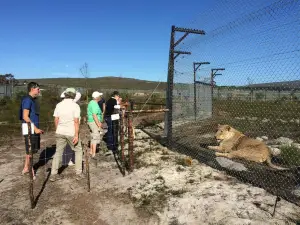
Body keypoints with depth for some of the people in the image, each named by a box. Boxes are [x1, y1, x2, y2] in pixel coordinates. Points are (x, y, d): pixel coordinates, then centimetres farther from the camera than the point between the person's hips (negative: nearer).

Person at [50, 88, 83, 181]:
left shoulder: (59, 105, 3)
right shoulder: (75, 106, -10)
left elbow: (56, 120, 5)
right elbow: (76, 121, -16)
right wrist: (76, 135, -15)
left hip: (60, 132, 4)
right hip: (71, 133, -4)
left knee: (58, 152, 13)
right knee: (78, 151, 12)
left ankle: (53, 174, 14)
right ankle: (79, 173, 15)